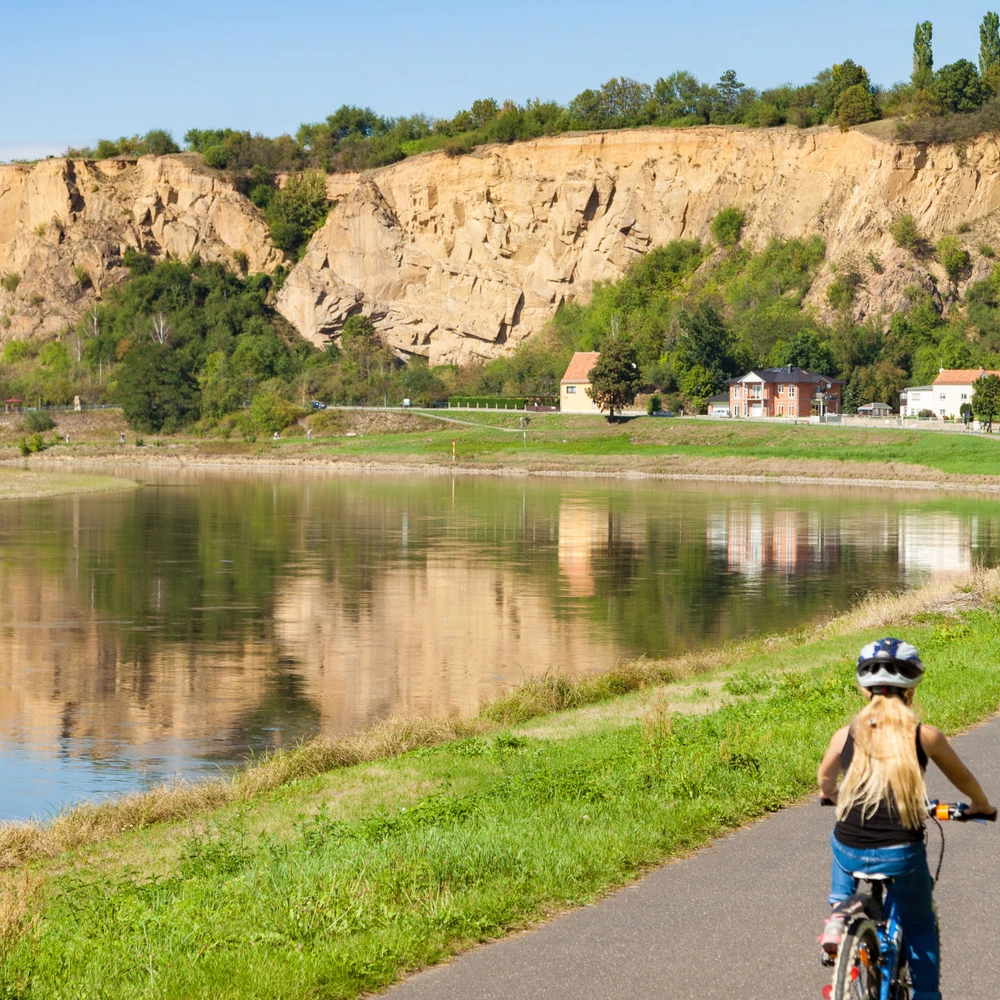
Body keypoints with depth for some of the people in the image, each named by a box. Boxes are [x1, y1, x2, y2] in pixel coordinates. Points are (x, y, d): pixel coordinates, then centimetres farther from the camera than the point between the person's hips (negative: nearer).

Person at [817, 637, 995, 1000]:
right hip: (901, 857, -2)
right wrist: (980, 805, 38)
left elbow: (825, 779, 23)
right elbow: (963, 780, 16)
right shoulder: (924, 736, -1)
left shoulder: (846, 735, 3)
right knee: (920, 927, 25)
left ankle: (837, 915, 23)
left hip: (849, 853, 2)